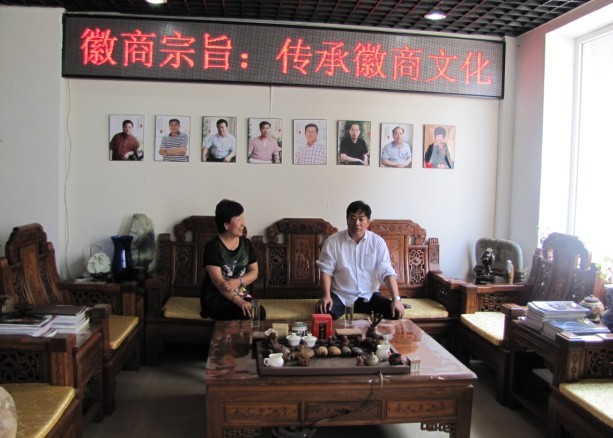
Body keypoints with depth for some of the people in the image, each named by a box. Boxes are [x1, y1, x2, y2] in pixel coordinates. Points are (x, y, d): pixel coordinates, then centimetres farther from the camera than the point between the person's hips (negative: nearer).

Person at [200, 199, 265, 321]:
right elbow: (218, 281, -19)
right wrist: (239, 302, -31)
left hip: (241, 295, 5)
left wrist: (237, 282, -17)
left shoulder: (246, 244, 5)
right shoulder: (213, 247, -12)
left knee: (260, 312, -25)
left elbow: (254, 272, 4)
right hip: (217, 299, -5)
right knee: (250, 313, -29)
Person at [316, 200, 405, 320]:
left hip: (369, 295, 2)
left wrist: (396, 299, -22)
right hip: (341, 295, -2)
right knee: (323, 312, -32)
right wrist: (326, 295, -21)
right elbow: (326, 270, -5)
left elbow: (387, 272, -9)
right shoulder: (333, 241, -6)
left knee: (394, 312, -19)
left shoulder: (377, 242, -4)